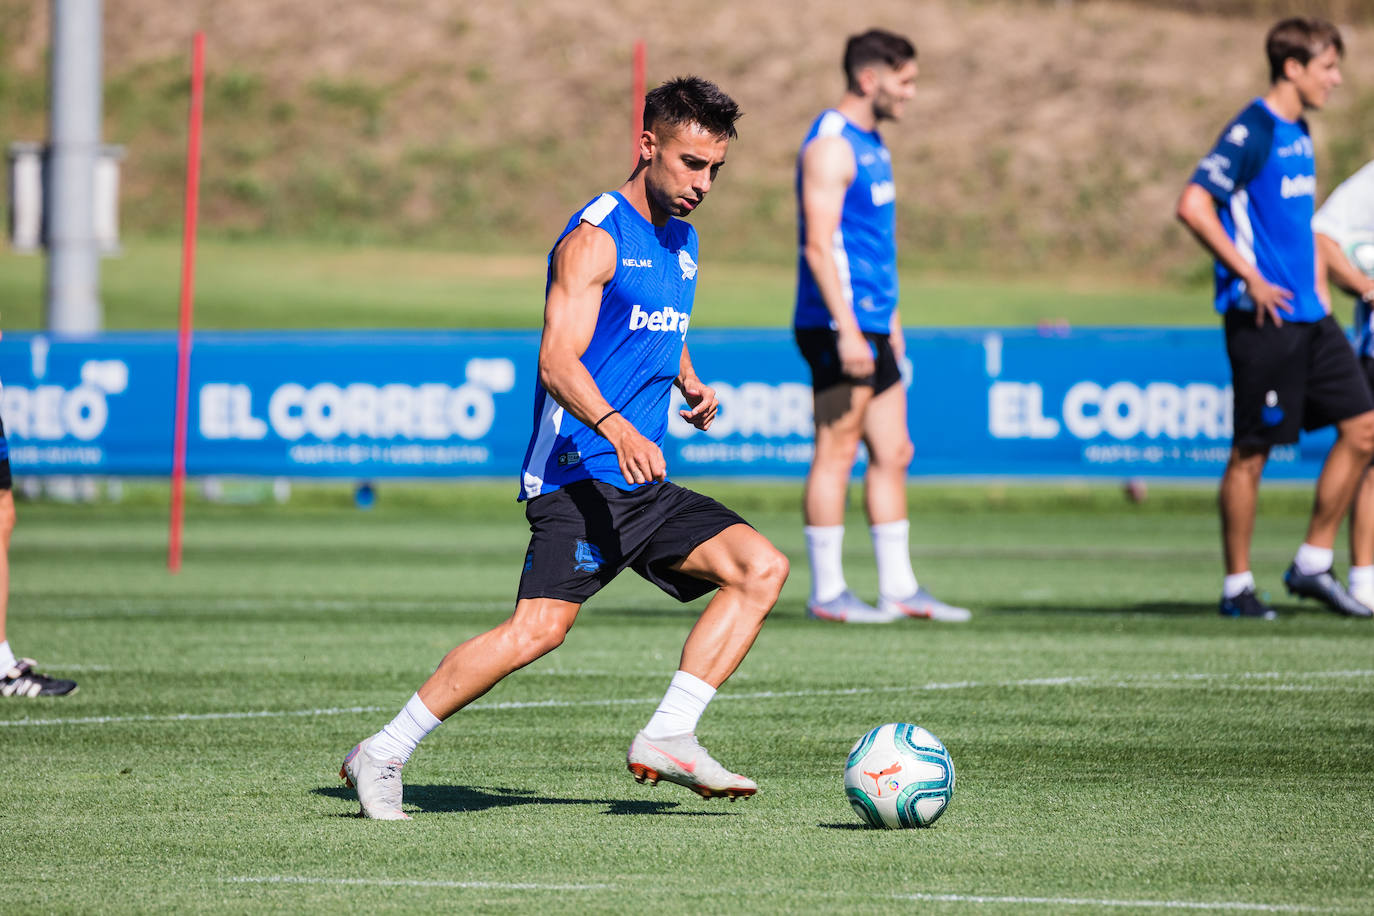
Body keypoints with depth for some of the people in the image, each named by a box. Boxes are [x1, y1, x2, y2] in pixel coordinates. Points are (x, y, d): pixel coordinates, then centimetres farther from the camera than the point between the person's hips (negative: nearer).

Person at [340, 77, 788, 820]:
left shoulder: (680, 242, 17)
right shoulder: (595, 237, -9)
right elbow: (558, 362, -21)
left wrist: (691, 384, 19)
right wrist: (616, 429, -37)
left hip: (643, 484, 8)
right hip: (577, 475, -8)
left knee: (762, 567, -6)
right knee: (541, 626, -22)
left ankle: (666, 737, -8)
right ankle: (382, 757, -12)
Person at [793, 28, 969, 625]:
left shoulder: (870, 143, 18)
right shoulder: (830, 145, -13)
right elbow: (818, 246, -19)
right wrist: (847, 330, -24)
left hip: (870, 327, 10)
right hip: (840, 328, -10)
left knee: (893, 453, 9)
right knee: (837, 452, -6)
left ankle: (899, 588, 13)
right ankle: (827, 592, -1)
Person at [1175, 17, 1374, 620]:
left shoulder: (1299, 134, 14)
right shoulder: (1253, 132, -13)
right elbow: (1193, 206, -21)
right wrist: (1250, 278, -20)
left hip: (1307, 315, 9)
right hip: (1264, 317, -9)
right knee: (1251, 451, -2)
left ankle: (1313, 565, 12)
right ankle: (1237, 587, 7)